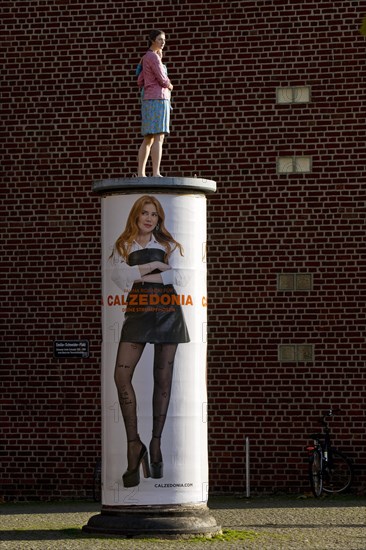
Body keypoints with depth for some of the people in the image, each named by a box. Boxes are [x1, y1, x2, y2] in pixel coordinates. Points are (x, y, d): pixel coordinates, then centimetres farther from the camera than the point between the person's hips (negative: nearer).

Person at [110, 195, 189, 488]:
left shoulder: (168, 245, 15)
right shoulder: (123, 247, 13)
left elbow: (179, 277, -1)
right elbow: (120, 278, -4)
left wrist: (142, 276, -7)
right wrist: (155, 266, -5)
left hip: (167, 312, 1)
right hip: (137, 312, -1)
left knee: (163, 378, 1)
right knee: (121, 375, -18)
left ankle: (156, 445, 8)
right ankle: (134, 444, -15)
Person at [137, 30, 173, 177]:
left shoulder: (146, 58, 20)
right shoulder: (153, 57, -10)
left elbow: (140, 82, 20)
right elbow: (162, 79, -14)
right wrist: (170, 86, 9)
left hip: (149, 101, 10)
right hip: (157, 100, -10)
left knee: (148, 139, 10)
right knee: (159, 138, -14)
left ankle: (141, 173, 9)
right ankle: (156, 173, -22)